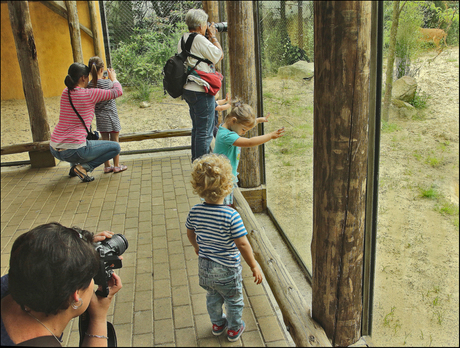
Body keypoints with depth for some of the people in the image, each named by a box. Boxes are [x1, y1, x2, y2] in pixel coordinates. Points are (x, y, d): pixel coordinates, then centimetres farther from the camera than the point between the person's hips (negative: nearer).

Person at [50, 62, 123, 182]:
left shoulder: (65, 92, 8)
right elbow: (118, 91, -3)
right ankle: (84, 167, -3)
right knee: (115, 147, 8)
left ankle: (74, 166, 31)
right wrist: (113, 78, 17)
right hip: (73, 151, -7)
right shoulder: (90, 94, -11)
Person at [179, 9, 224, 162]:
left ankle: (196, 161, 31)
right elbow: (219, 55, -11)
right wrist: (213, 36, 0)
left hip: (188, 90, 10)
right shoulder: (199, 39, -16)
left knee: (197, 129, 21)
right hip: (201, 91, -10)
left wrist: (210, 37, 17)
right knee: (205, 132, -3)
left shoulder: (183, 39, 12)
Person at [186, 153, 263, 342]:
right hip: (227, 269, -5)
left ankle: (217, 324, 50)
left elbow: (190, 233, 4)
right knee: (233, 300, 22)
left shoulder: (195, 211, -14)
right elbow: (242, 244, -25)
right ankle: (234, 329, 42)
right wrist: (254, 266, -12)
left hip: (205, 266, 5)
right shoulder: (231, 216, -29)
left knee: (213, 296, 29)